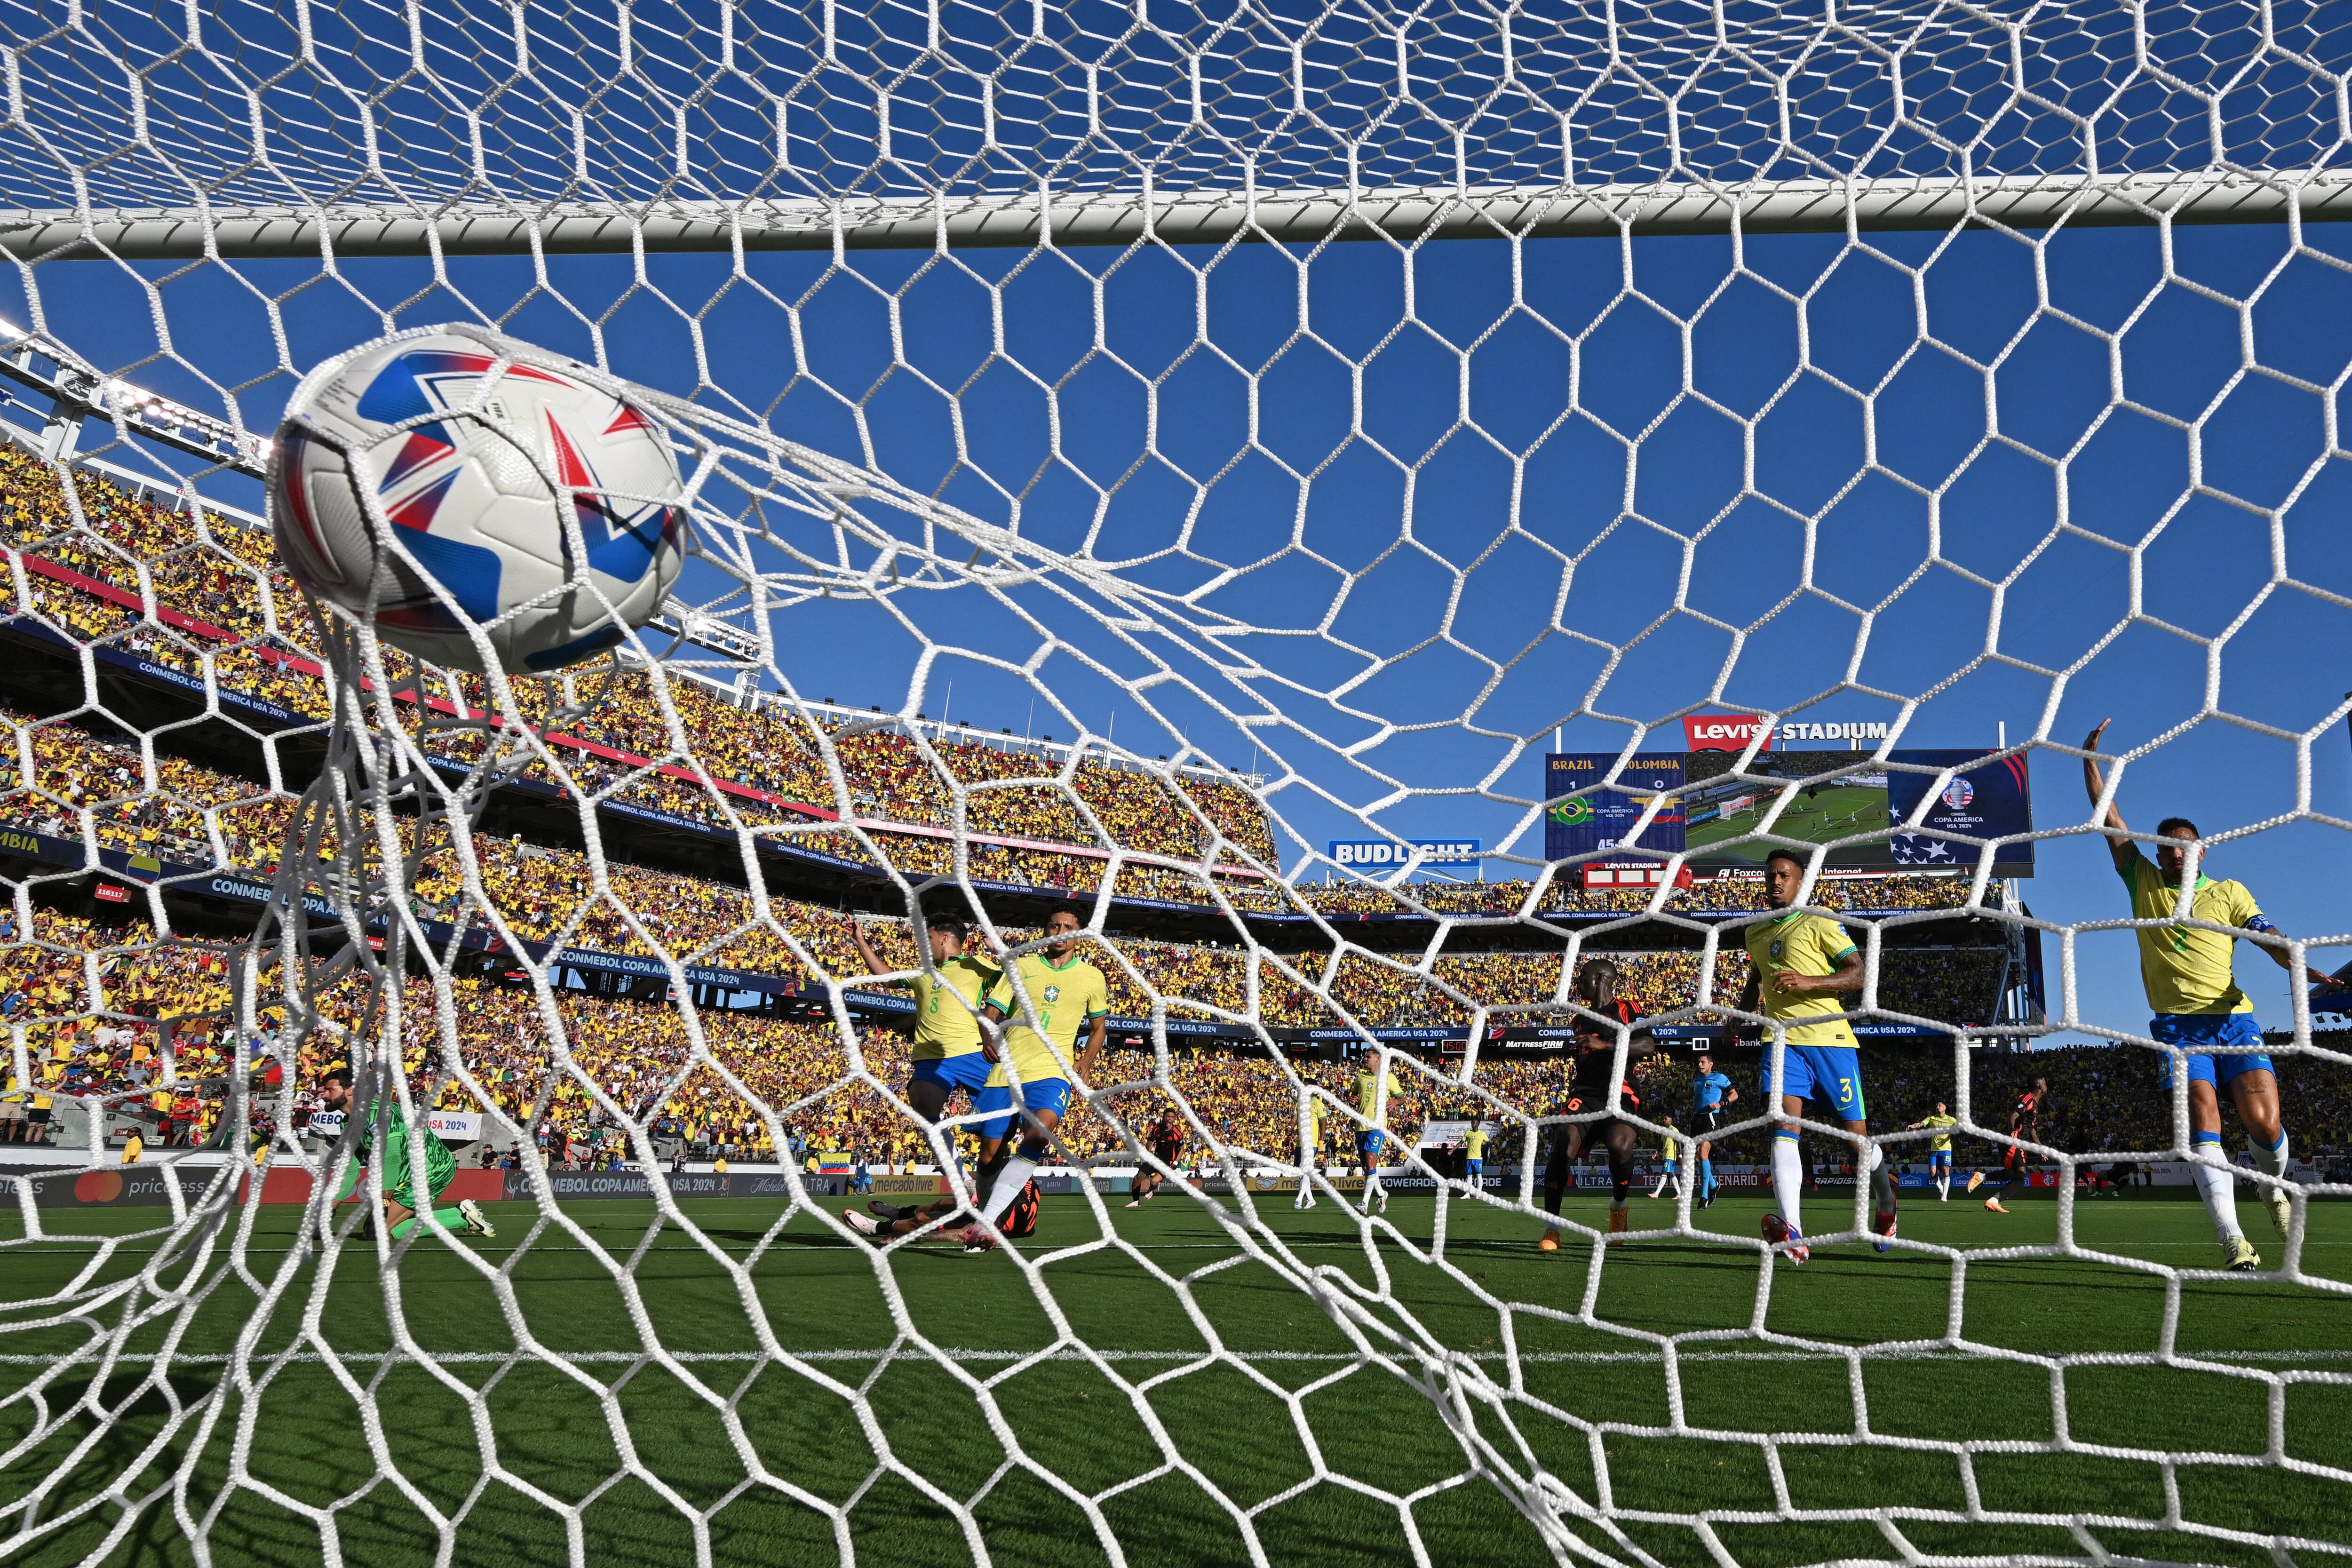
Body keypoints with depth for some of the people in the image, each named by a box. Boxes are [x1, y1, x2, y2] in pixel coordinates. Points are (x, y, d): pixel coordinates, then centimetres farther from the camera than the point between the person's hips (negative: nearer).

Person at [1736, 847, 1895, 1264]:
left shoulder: (1819, 923, 0)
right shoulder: (1756, 932, 19)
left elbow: (1857, 974, -7)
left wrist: (1809, 982, -20)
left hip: (1829, 1038, -4)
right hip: (1781, 1040, 4)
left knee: (1857, 1134, 2)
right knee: (1783, 1124, -19)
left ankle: (1885, 1202, 36)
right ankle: (1792, 1237, -31)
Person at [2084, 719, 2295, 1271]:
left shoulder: (2229, 893, 12)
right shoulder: (2144, 884, 13)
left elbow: (2271, 938, -1)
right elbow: (2109, 819, 12)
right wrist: (2090, 759, 7)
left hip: (2232, 1018, 0)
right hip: (2177, 1023, 0)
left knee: (2264, 1123, -10)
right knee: (2204, 1121, -16)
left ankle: (2274, 1189, 25)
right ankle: (2232, 1240, -19)